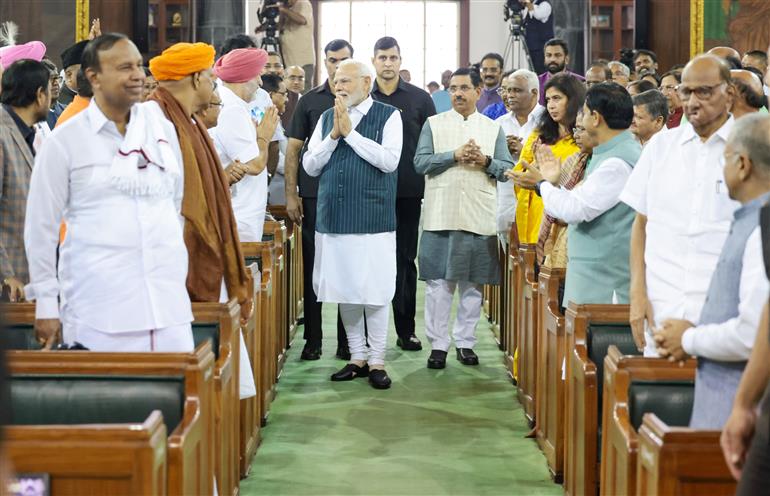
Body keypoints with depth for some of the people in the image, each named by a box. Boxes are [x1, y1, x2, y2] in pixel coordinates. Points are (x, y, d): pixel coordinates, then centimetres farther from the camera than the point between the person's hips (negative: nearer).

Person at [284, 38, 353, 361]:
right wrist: (291, 195, -1)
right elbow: (293, 149, 5)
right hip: (314, 197, 1)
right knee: (313, 267, 4)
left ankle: (348, 340, 13)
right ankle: (312, 339, 12)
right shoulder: (310, 101, 7)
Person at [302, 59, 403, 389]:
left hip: (373, 219, -4)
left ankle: (377, 361, 8)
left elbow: (390, 160, -14)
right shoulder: (327, 118, 12)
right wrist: (333, 136, -8)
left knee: (374, 292, -2)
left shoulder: (388, 116, 0)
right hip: (333, 219, 4)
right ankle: (357, 358, 20)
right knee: (344, 290, 9)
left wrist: (350, 132, -13)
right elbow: (309, 165, 6)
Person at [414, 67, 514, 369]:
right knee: (439, 282, -1)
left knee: (473, 284, 6)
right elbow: (420, 163, -4)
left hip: (479, 217, 1)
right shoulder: (434, 124, 8)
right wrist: (455, 155, -13)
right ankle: (438, 344, 6)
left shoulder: (493, 129, 11)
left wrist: (485, 161, -12)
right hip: (441, 216, -1)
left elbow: (507, 170, 6)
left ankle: (465, 342, 15)